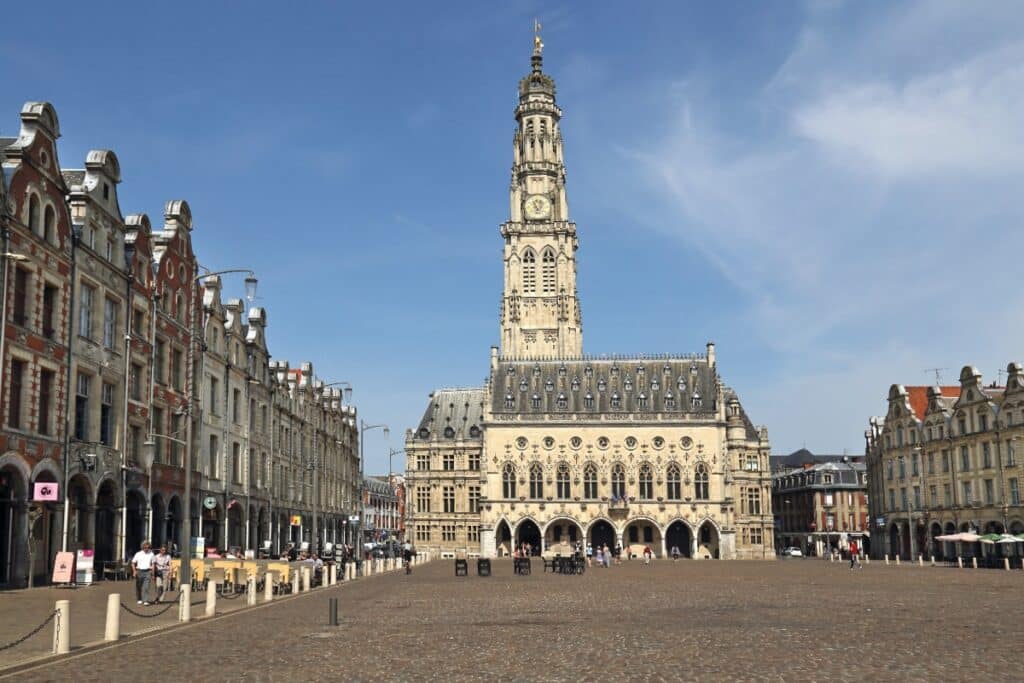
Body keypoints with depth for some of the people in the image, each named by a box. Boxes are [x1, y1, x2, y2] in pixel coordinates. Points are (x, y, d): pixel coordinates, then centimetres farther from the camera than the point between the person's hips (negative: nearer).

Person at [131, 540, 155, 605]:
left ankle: (145, 600, -13)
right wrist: (134, 571, -5)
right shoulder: (138, 554, 4)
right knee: (138, 587, 10)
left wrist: (153, 573, -1)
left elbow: (153, 564, 6)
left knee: (146, 587, -11)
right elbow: (133, 563, 7)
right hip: (139, 571, 1)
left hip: (147, 571, -1)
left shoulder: (151, 554, 4)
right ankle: (139, 599, 26)